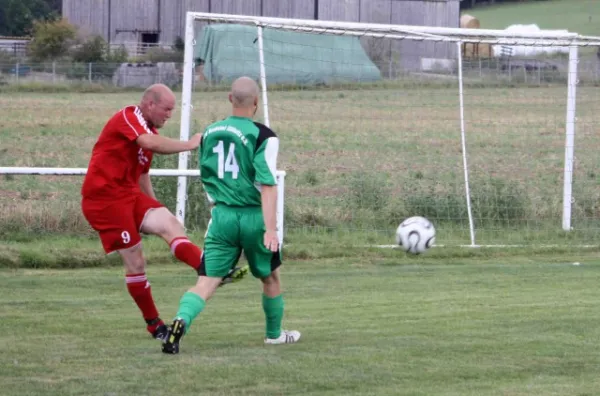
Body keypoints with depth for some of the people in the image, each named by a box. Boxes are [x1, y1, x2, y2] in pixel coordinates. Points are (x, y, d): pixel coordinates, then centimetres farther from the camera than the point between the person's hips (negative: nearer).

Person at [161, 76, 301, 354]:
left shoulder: (210, 133, 8)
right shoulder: (262, 136, -10)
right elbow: (268, 185, -17)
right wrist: (270, 229, -20)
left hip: (222, 216, 3)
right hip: (253, 217, -3)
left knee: (206, 282, -5)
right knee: (270, 277, 22)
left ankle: (181, 321, -32)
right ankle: (274, 334, 37)